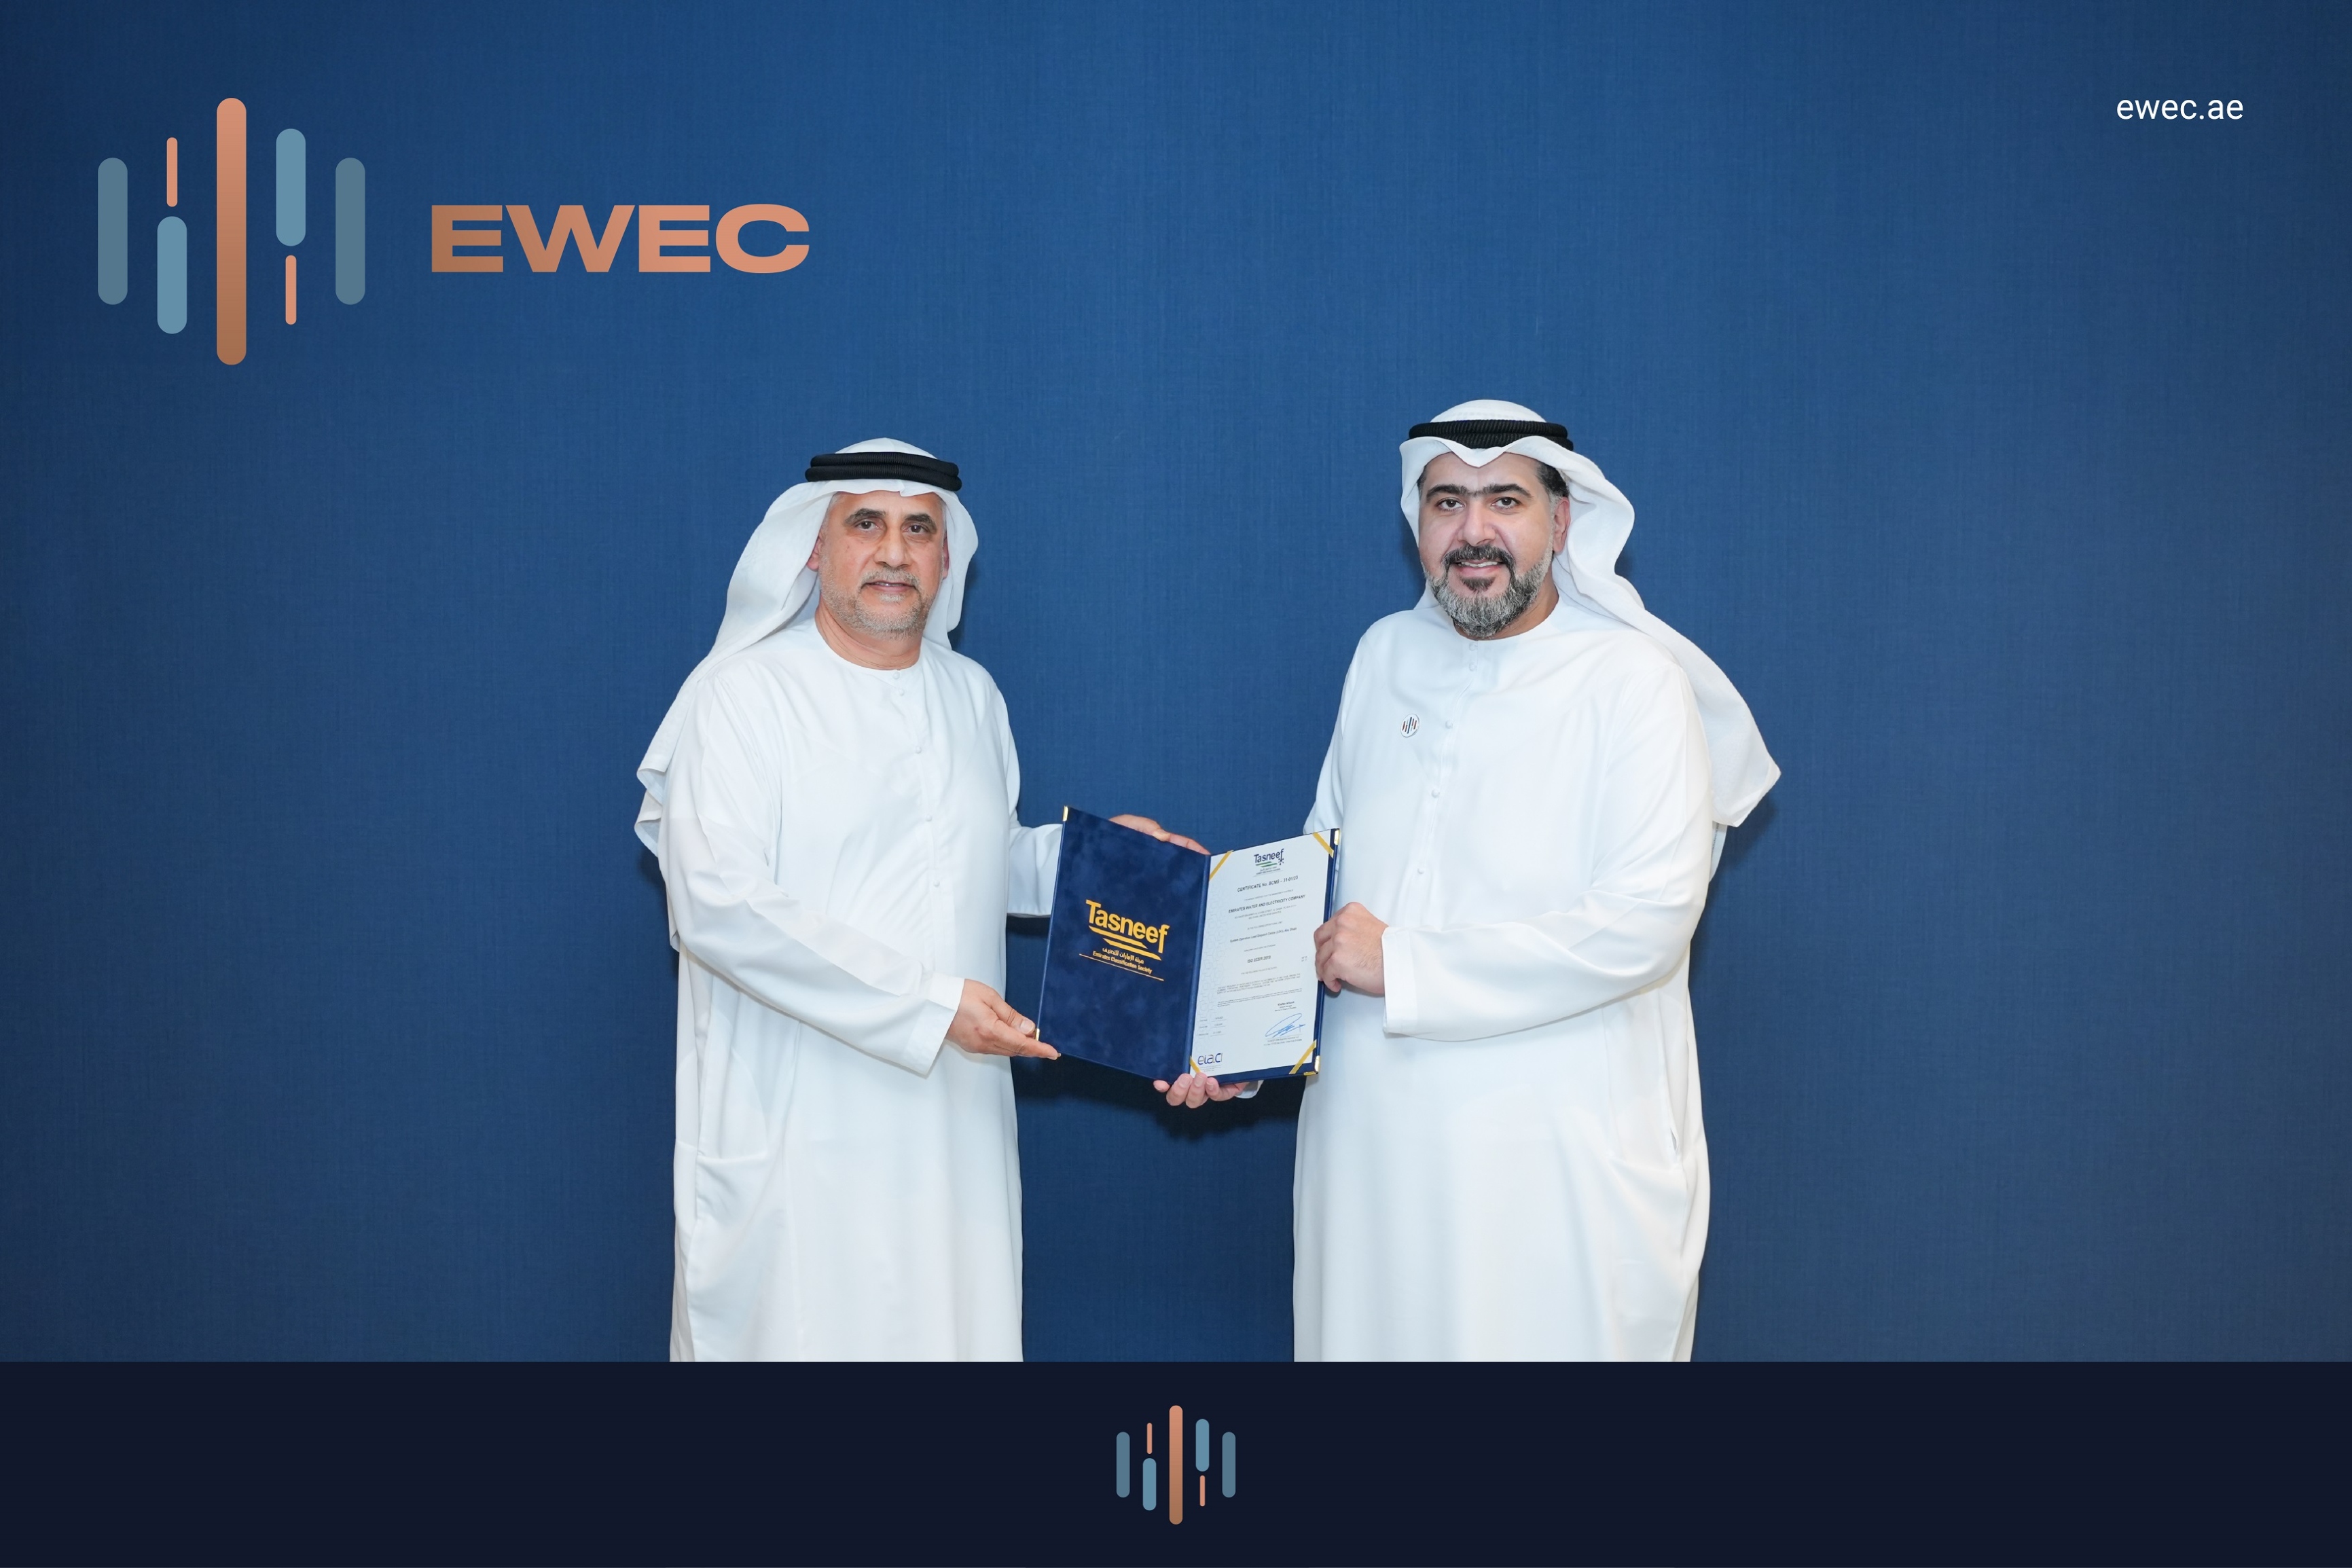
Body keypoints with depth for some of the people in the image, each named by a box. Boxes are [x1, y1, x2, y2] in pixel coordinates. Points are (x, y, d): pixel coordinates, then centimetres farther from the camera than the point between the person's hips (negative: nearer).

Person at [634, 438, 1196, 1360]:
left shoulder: (972, 696, 13)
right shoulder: (743, 694, -7)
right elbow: (721, 905, -18)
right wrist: (929, 1003, -20)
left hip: (950, 1121, 5)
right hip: (793, 1134, -5)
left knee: (958, 1327, 7)